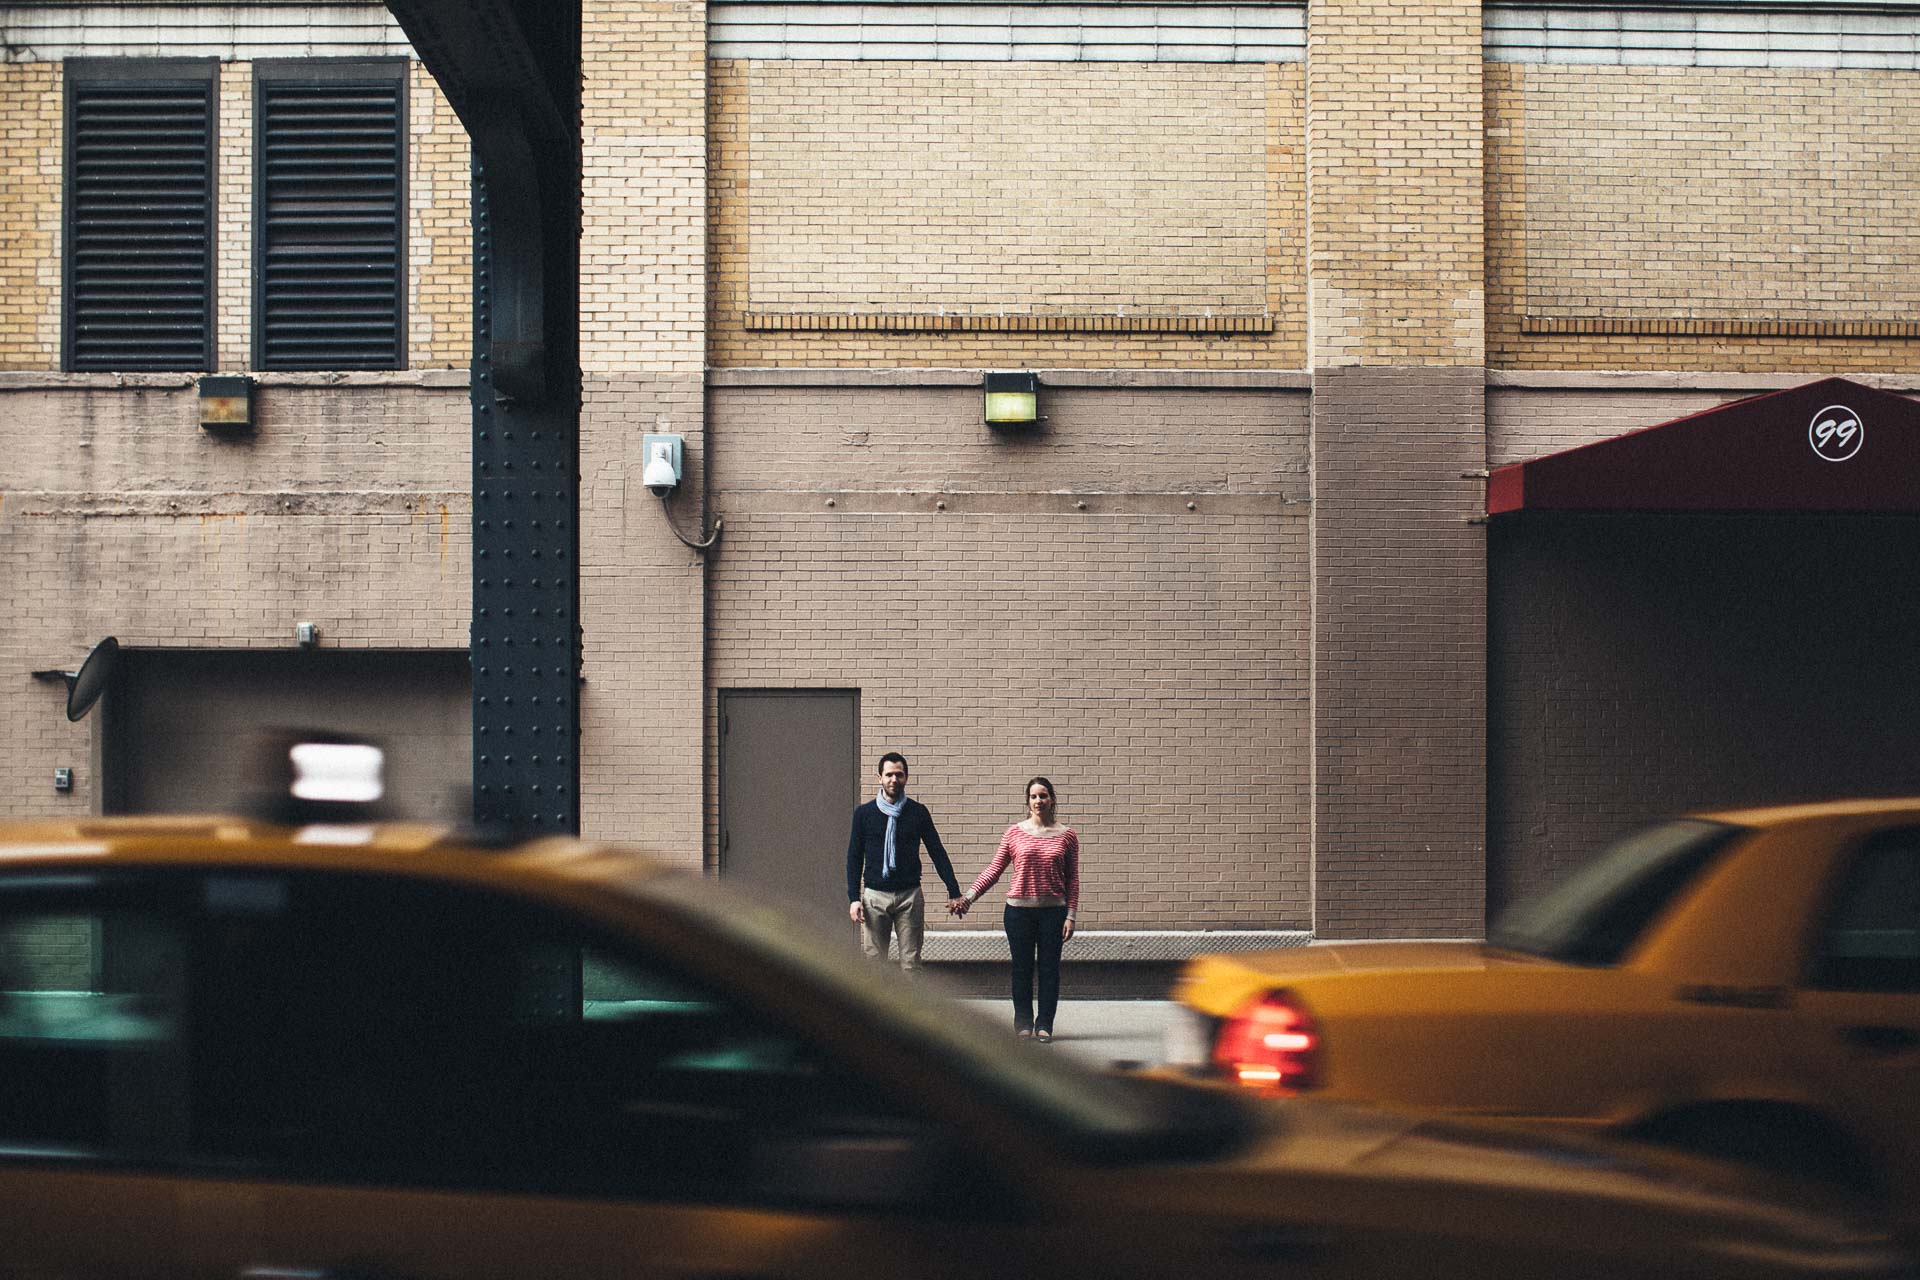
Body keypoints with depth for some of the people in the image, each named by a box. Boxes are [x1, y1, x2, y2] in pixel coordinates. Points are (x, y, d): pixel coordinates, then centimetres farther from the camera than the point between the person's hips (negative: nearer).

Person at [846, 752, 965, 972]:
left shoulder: (918, 812, 4)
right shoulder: (864, 813, 4)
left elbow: (937, 852, 7)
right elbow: (854, 858, 6)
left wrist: (954, 892, 2)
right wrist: (854, 898, -2)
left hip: (910, 896, 0)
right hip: (875, 896, 0)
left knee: (911, 963, -1)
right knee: (874, 961, 0)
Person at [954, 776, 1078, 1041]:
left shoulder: (1067, 836, 4)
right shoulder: (1015, 833, 3)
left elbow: (1072, 879, 6)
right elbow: (994, 869, 3)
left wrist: (1070, 915, -1)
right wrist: (969, 897, -7)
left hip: (1053, 910, 0)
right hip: (1019, 909, 0)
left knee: (1049, 967, 2)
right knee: (1022, 967, 4)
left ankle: (1044, 1024, 9)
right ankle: (1023, 1022, 13)